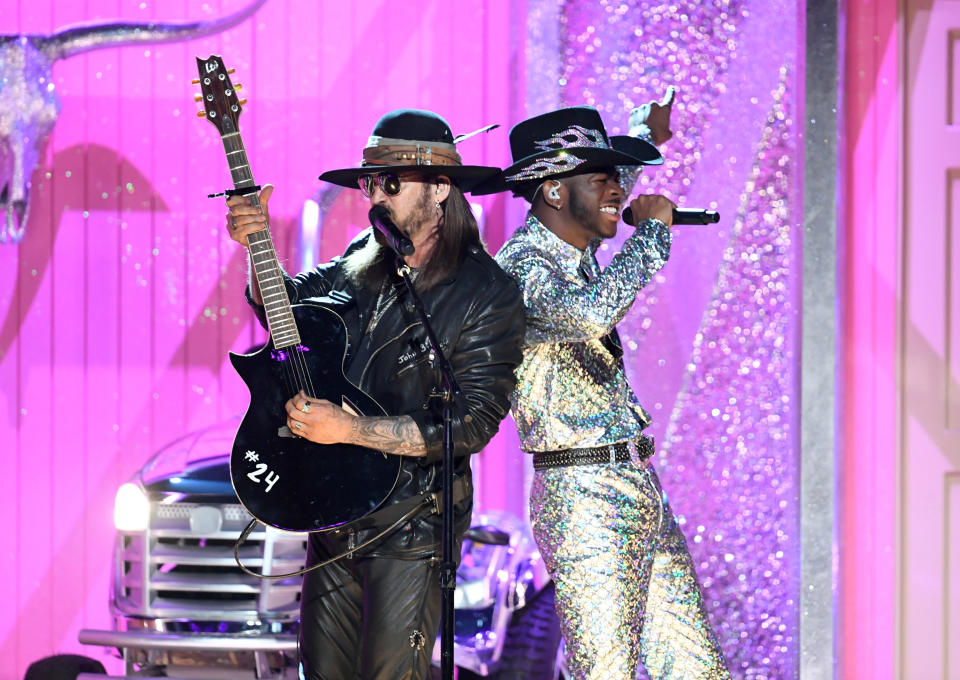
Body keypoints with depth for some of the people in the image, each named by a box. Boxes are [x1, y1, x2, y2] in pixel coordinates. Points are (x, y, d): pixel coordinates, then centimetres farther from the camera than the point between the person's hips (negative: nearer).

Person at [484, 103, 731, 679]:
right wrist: (652, 230, -22)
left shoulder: (574, 252, 13)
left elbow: (600, 198, 39)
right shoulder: (518, 269, -14)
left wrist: (647, 139, 50)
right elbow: (591, 313, -35)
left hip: (641, 489, 9)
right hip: (585, 501, -9)